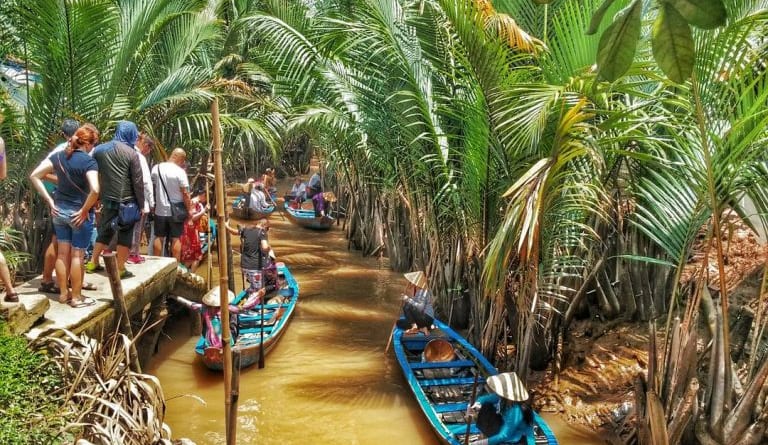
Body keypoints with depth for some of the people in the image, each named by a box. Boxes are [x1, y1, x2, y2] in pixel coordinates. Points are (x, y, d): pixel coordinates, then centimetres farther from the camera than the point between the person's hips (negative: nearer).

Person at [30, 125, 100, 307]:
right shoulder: (89, 161, -17)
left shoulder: (59, 156, 2)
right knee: (77, 255, 3)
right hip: (78, 213, -6)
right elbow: (95, 190, -30)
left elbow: (34, 176, 3)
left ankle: (63, 293, 25)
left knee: (62, 253, 14)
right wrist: (84, 210, -16)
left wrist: (49, 200, 3)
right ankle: (76, 297, 13)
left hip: (59, 210, 6)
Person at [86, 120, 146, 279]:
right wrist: (141, 204, -1)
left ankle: (93, 263, 25)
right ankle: (120, 269, 4)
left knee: (105, 231, 19)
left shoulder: (99, 149, 7)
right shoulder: (131, 153, -9)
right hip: (127, 201, -5)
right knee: (125, 234, 2)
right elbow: (138, 182, -8)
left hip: (107, 200, 5)